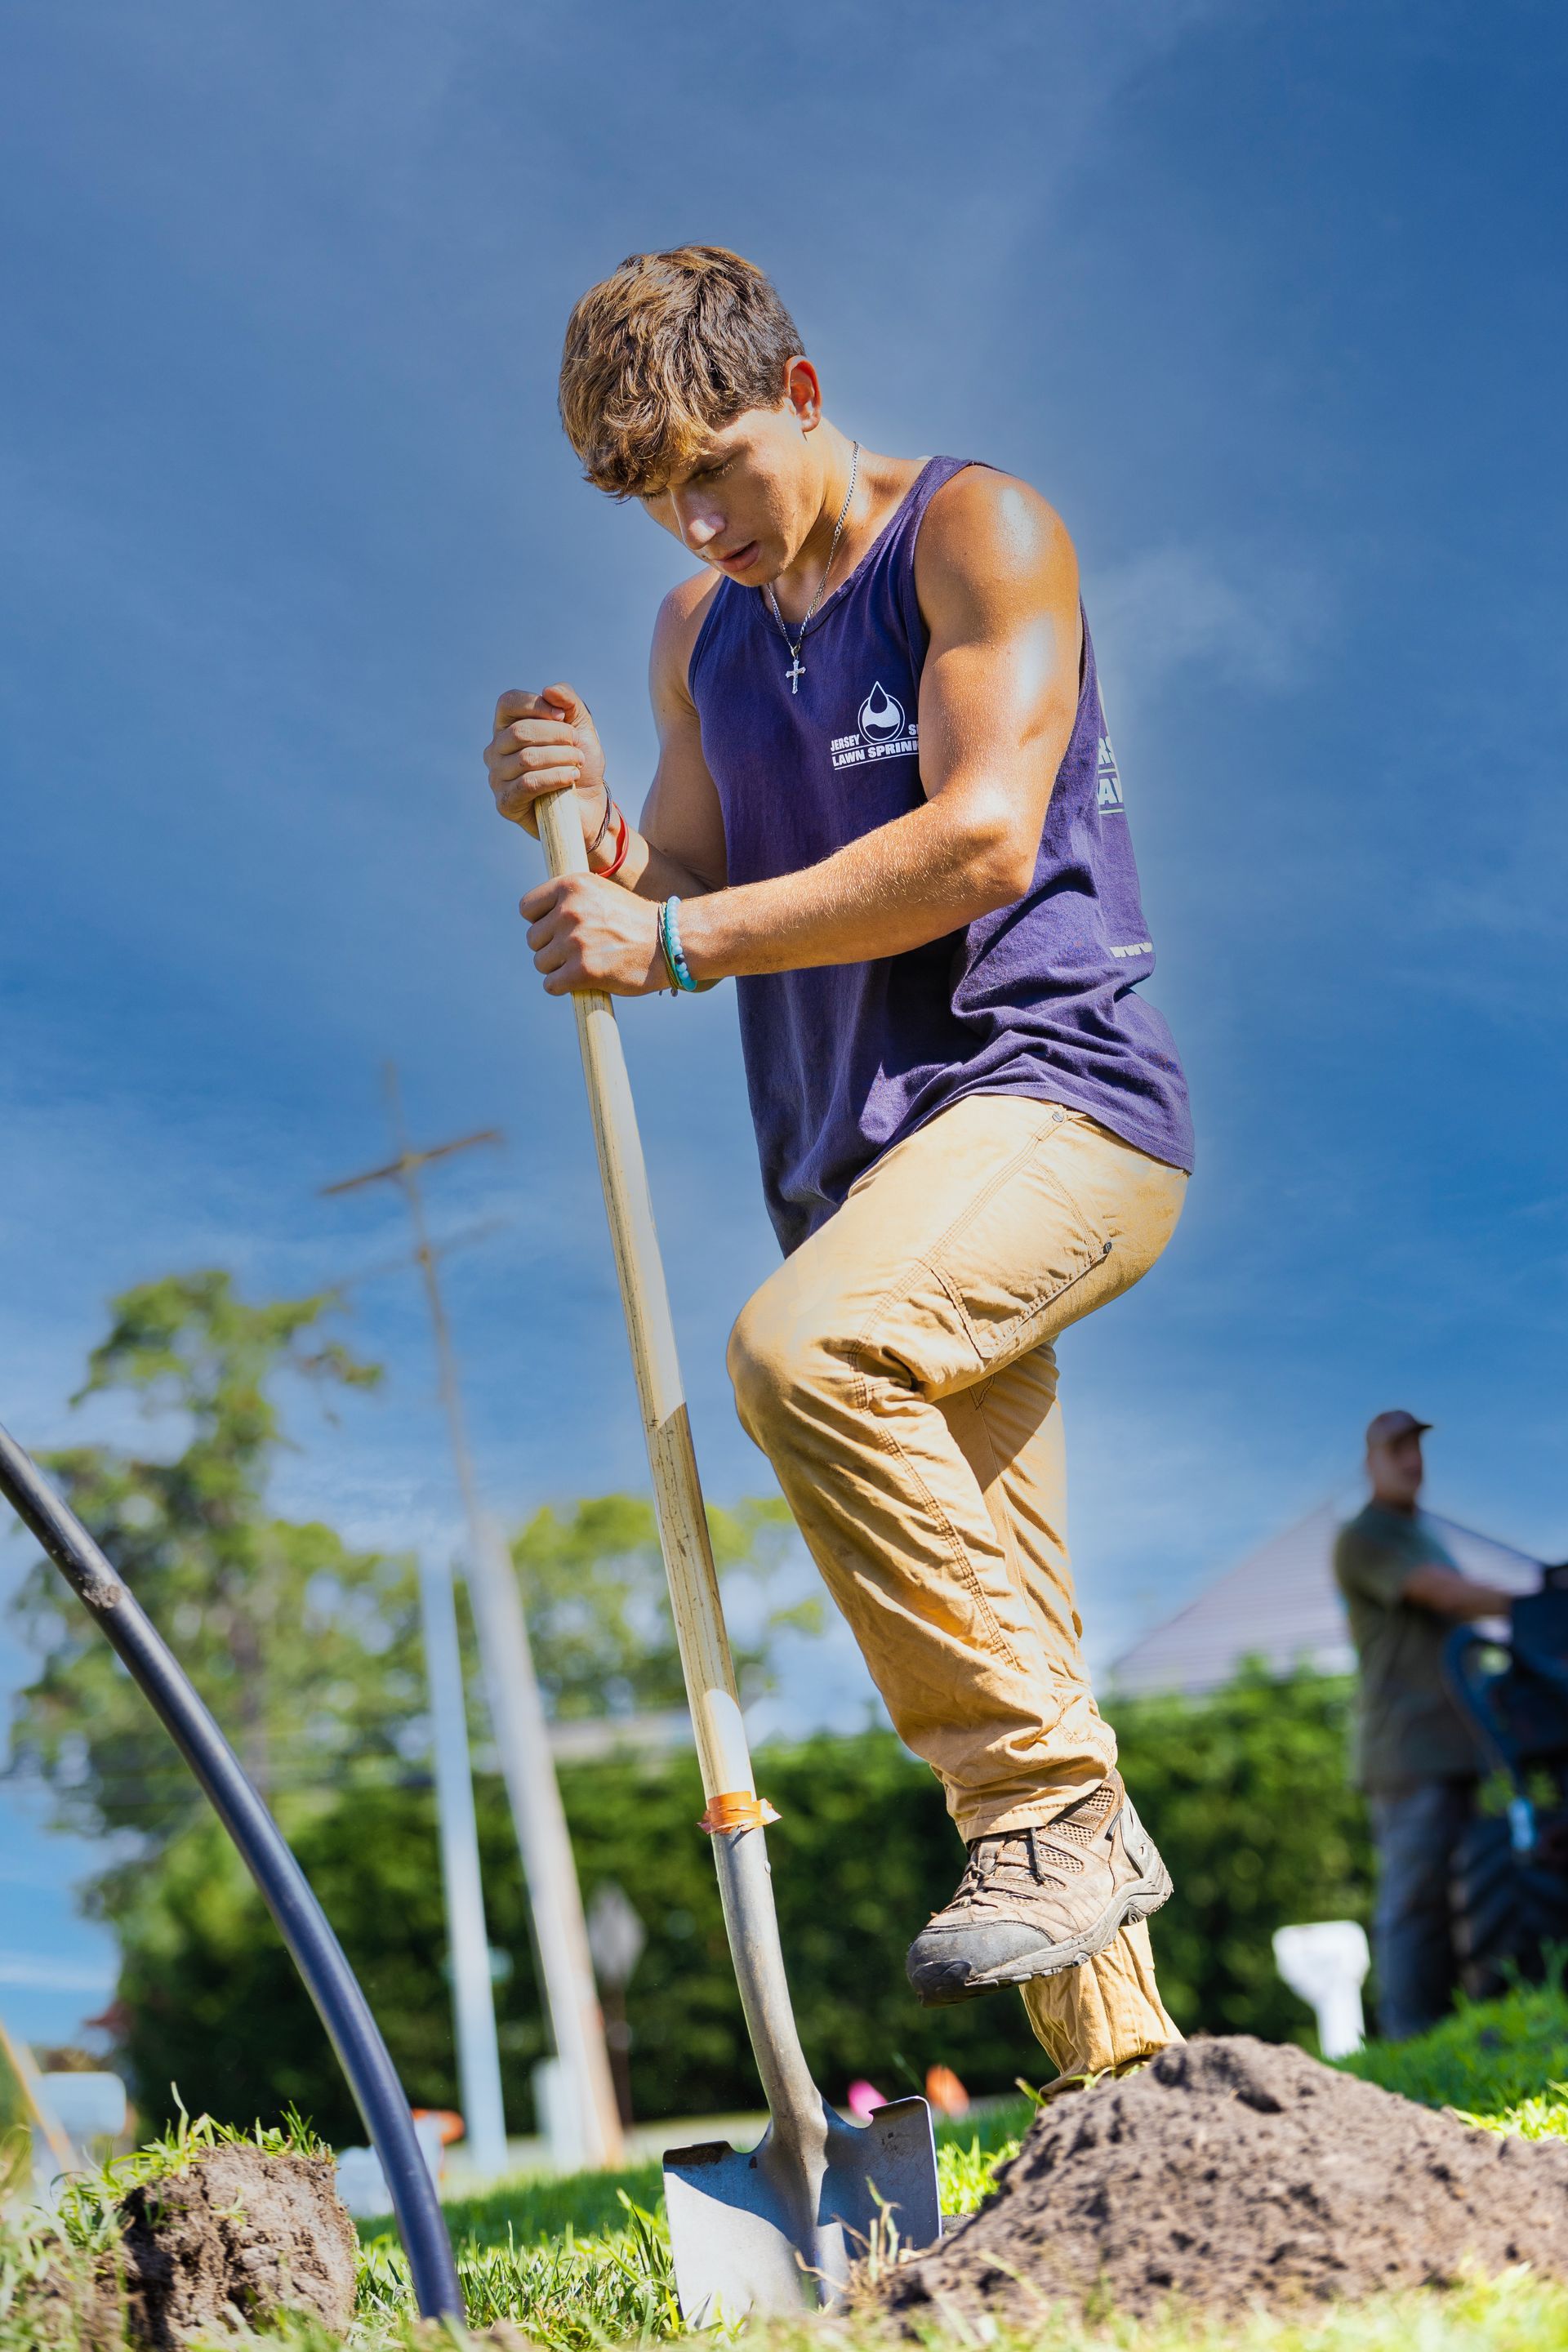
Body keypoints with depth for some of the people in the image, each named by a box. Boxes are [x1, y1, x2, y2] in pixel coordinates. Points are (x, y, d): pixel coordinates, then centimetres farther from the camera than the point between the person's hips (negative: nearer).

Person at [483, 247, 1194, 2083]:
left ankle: (1062, 1810, -23)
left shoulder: (978, 534, -3)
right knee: (994, 1642, 3)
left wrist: (676, 938, -17)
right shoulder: (699, 633, 18)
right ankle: (1123, 2084, 10)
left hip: (1053, 1092, -7)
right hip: (868, 1158, 7)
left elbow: (982, 842, -15)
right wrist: (585, 827, -2)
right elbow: (679, 903, 20)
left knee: (803, 1351, -34)